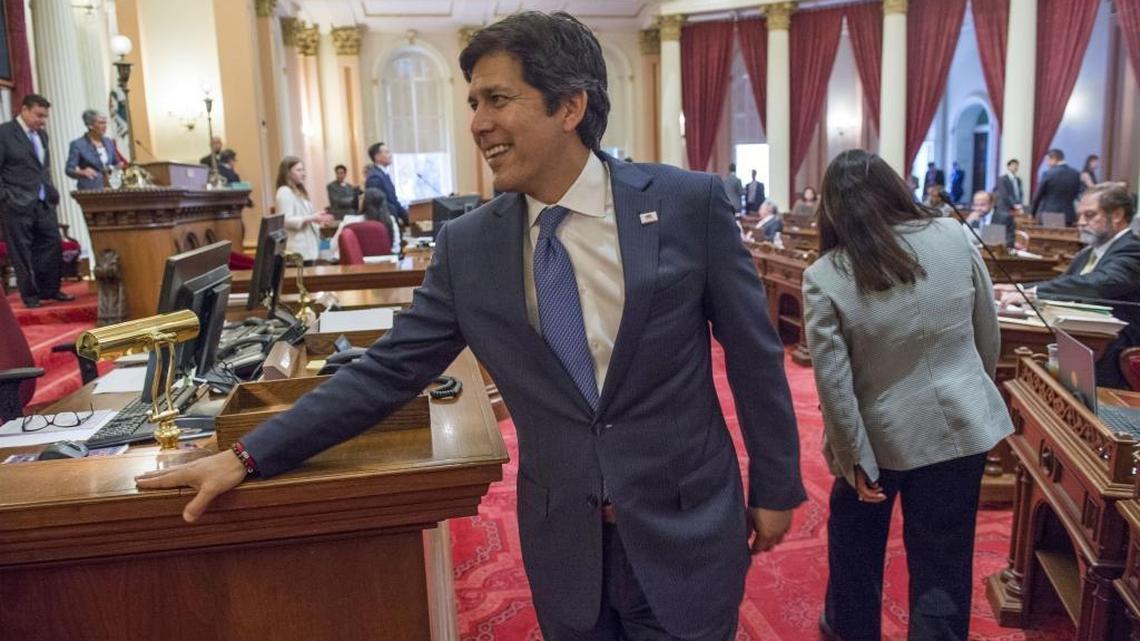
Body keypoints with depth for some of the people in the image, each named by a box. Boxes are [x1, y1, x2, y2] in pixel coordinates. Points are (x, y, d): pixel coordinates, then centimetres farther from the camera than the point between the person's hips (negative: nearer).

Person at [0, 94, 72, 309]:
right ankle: (30, 295, 12)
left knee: (51, 246, 6)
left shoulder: (42, 134, 14)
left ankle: (49, 290, 17)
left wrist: (51, 192, 10)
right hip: (17, 204, -6)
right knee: (22, 252, 3)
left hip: (44, 202, 6)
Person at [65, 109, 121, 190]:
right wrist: (83, 172, -26)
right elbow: (69, 170, -6)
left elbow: (116, 163, 21)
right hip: (90, 190, -5)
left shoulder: (109, 142, 12)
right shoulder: (77, 144, -3)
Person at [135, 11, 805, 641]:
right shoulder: (467, 244, -5)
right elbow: (387, 372, -1)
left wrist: (775, 487, 3)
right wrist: (250, 456, -4)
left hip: (684, 529, -1)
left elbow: (752, 351, -3)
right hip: (564, 543, 2)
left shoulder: (691, 203, -11)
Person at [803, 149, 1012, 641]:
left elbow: (834, 384, -17)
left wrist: (855, 460, -8)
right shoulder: (953, 236, -8)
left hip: (879, 435, -1)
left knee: (857, 540, 24)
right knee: (943, 561, 14)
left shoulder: (824, 277, -17)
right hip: (959, 424, 2)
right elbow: (989, 337, 2)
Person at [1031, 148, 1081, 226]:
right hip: (1068, 215, 5)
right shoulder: (1075, 174, 6)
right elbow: (1076, 194, 13)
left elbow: (1038, 195, -3)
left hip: (1048, 215, -4)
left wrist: (1032, 212, 8)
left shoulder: (1048, 173, -9)